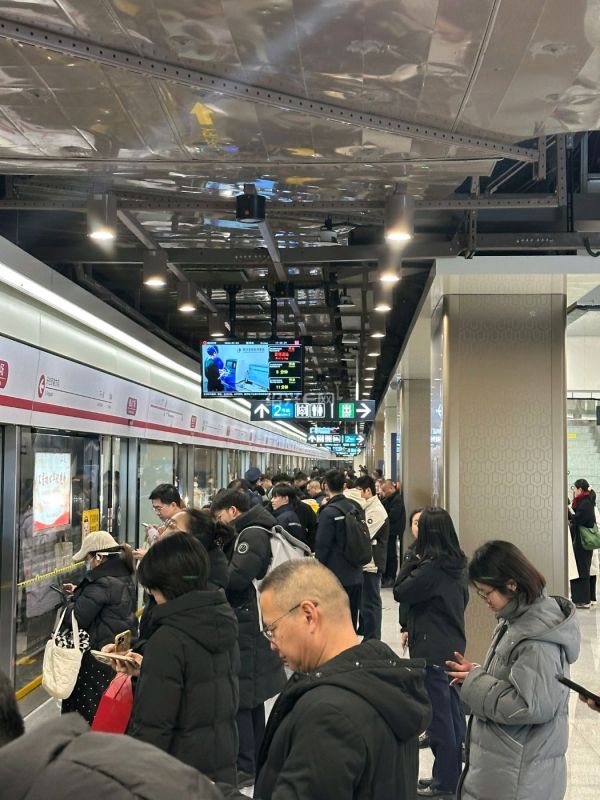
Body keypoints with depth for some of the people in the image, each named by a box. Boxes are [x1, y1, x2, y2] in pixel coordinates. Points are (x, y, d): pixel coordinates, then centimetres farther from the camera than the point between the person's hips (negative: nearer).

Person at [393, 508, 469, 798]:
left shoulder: (430, 568, -22)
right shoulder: (458, 564, 3)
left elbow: (400, 592, -13)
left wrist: (410, 560, -8)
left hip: (431, 650, -8)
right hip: (453, 645, 8)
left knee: (438, 716, 1)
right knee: (453, 712, 17)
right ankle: (455, 773, 30)